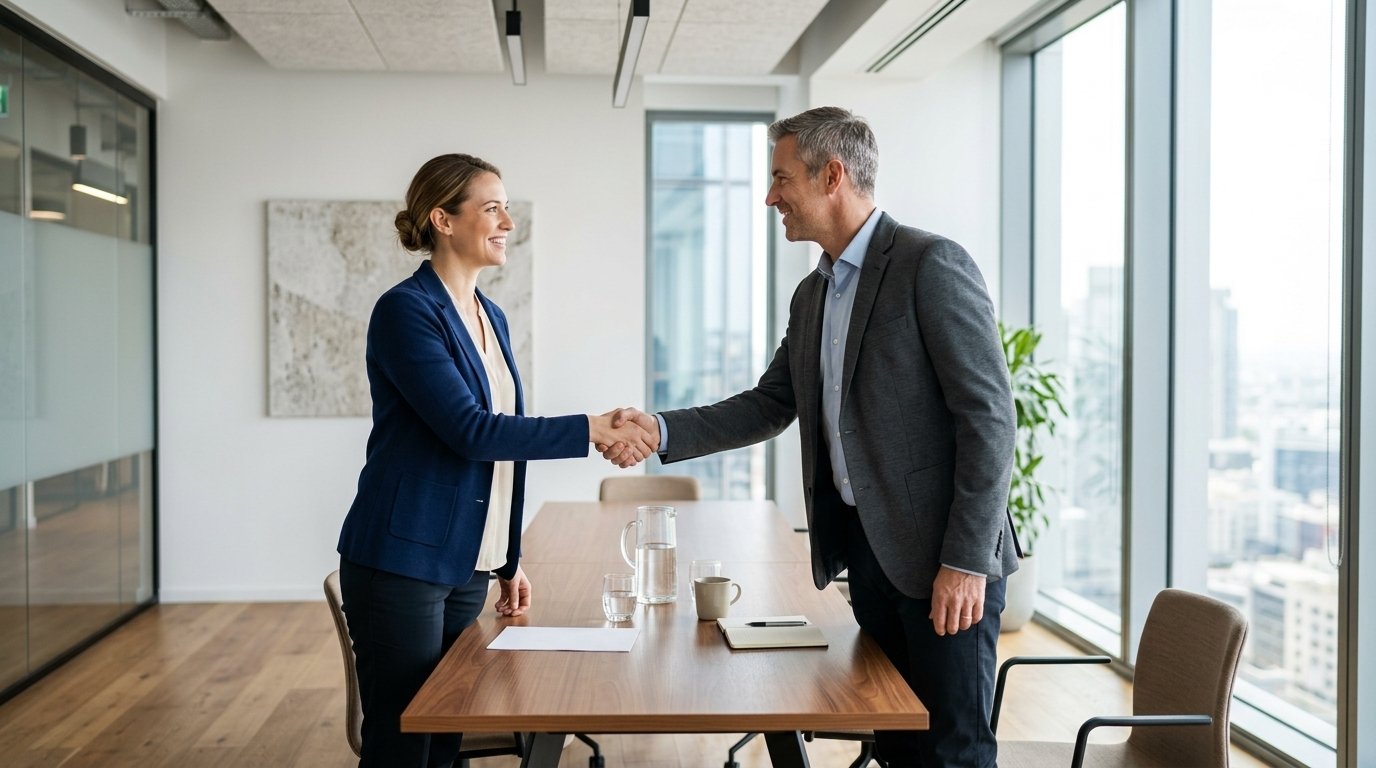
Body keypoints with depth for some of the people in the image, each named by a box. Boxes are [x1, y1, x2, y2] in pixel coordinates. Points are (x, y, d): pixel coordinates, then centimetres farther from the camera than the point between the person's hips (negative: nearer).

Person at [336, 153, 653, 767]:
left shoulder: (492, 318, 12)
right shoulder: (406, 310, -12)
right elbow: (469, 430, -22)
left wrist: (510, 561, 17)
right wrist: (591, 430, -23)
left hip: (468, 566, 8)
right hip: (402, 563, -8)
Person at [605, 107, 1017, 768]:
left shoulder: (931, 264, -12)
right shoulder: (810, 296, 14)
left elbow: (988, 415, -15)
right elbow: (768, 405, 16)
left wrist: (966, 561, -19)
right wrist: (662, 431, 2)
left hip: (942, 556, -7)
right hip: (864, 547, 8)